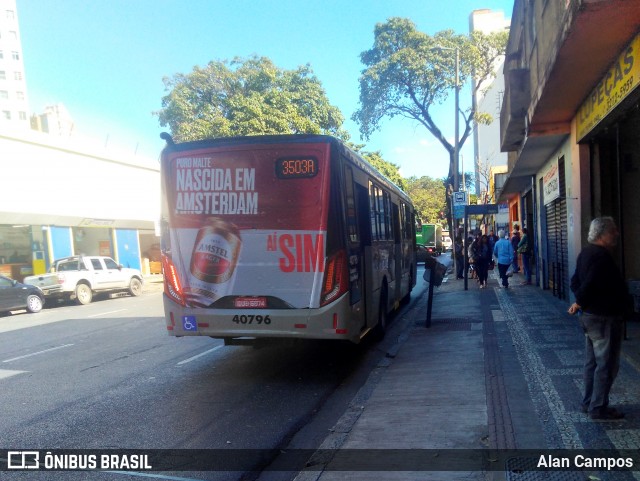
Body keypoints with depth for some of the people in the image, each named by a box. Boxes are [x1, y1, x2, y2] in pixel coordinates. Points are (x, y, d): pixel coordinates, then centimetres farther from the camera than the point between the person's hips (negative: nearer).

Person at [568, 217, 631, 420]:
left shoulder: (586, 253, 10)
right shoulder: (602, 256, -22)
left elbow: (575, 282, 13)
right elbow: (589, 285, -28)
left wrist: (581, 301, 3)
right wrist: (579, 302, -13)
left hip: (590, 316, 10)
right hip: (604, 318, -10)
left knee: (592, 362, 17)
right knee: (606, 365, 1)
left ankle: (589, 403, 26)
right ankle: (598, 408, 9)